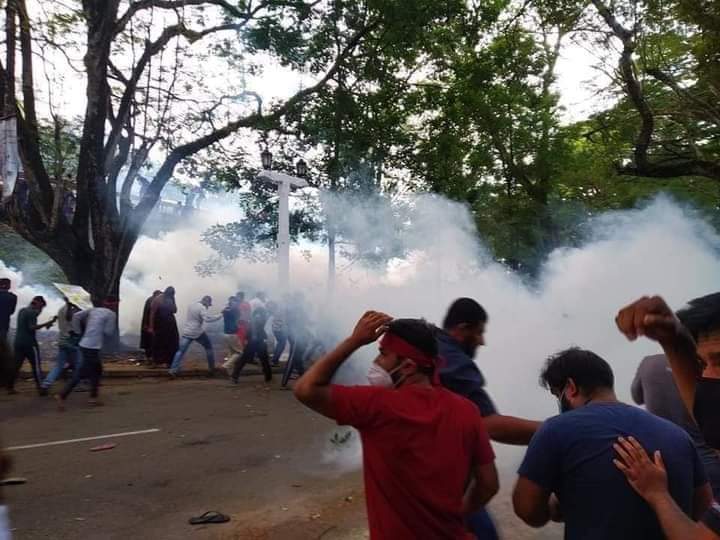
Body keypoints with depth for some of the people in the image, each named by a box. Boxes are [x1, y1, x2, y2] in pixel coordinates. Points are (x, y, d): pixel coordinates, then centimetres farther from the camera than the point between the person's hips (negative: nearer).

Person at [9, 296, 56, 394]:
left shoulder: (22, 311, 16)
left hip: (18, 342, 8)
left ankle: (10, 387, 9)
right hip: (29, 343, -8)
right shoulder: (32, 312, -11)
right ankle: (40, 387, -3)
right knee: (36, 365, -2)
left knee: (16, 366, 10)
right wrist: (48, 323, -26)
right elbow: (32, 327, -22)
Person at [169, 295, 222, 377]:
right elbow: (207, 318, -27)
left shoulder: (191, 305, 13)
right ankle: (211, 369, 15)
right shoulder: (202, 307, -12)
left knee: (181, 351, 3)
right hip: (198, 333, -6)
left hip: (187, 332, 6)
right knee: (209, 347, 13)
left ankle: (173, 370, -7)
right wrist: (220, 315, -22)